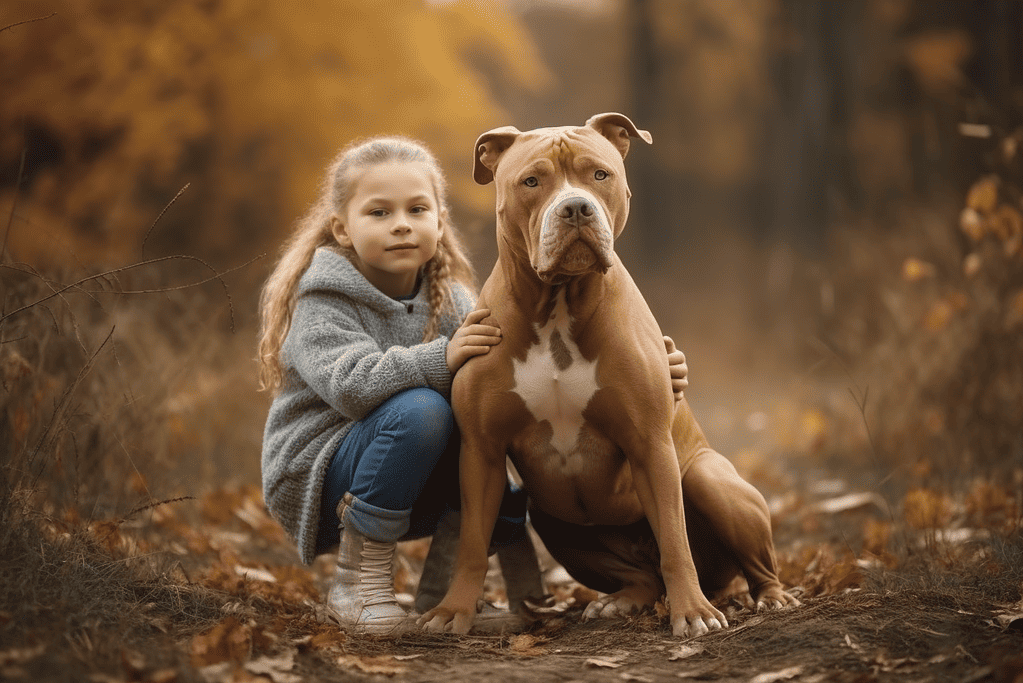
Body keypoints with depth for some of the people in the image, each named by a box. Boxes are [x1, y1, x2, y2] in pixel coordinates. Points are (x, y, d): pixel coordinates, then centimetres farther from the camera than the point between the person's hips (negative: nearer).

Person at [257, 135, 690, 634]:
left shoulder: (449, 303, 5)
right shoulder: (323, 303, -13)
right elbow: (350, 385, -30)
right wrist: (442, 359, -42)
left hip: (407, 491, 7)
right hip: (317, 481, -7)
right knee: (420, 410, -33)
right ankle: (357, 582, -22)